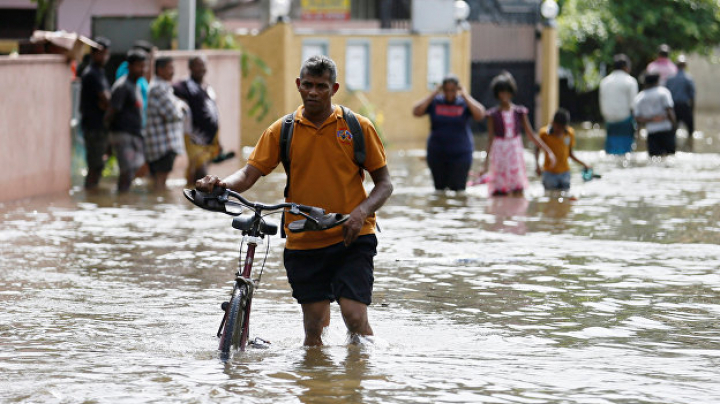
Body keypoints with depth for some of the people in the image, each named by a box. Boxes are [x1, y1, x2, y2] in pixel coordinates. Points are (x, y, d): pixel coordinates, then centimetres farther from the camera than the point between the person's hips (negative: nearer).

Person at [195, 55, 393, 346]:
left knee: (355, 317, -14)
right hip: (303, 243, 2)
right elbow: (250, 173, -2)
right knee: (313, 327, 3)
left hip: (351, 238, -2)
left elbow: (384, 183, 3)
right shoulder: (282, 131, 3)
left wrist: (362, 211, -17)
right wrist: (222, 185, -25)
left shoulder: (358, 127, 0)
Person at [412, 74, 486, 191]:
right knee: (439, 189, 8)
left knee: (457, 189, -9)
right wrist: (433, 94, -8)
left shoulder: (464, 103, 0)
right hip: (437, 154, 2)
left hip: (460, 155, -2)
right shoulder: (435, 102, 3)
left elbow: (480, 114, -16)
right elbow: (416, 111, -9)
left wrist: (465, 96, -12)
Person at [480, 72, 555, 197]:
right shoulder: (493, 114, -1)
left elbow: (531, 135, 9)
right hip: (499, 156, -2)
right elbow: (490, 139, -3)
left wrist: (548, 152, 5)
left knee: (518, 196, -4)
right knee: (499, 195, -5)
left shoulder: (519, 112, 5)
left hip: (516, 156, 2)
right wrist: (487, 162, -12)